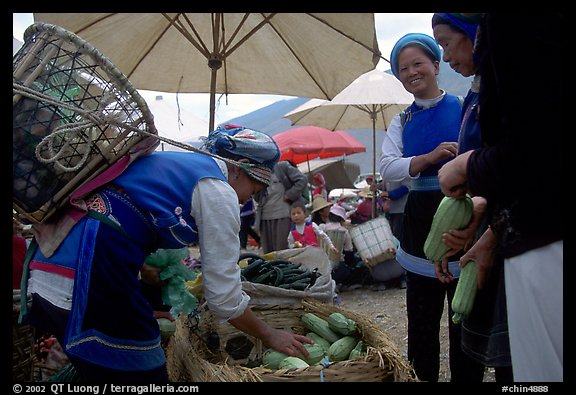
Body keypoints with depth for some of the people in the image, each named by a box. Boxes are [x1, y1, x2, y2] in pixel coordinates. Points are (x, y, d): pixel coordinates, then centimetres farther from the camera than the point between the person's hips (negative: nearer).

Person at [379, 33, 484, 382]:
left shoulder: (465, 107, -1)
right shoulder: (402, 122, 10)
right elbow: (387, 169, -4)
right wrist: (430, 158, -19)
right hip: (421, 218, 4)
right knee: (422, 315, 13)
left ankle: (466, 376, 21)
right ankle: (422, 376, 28)